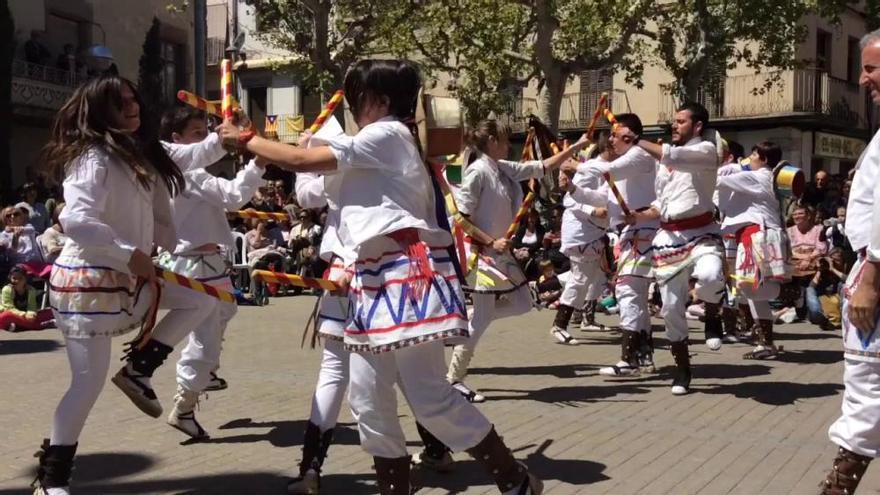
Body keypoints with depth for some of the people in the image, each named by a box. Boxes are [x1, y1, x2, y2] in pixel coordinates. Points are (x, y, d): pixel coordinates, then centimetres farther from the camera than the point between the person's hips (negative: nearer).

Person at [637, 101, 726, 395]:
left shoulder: (706, 151, -4)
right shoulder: (664, 161, 17)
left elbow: (670, 155, -22)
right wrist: (639, 216, 3)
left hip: (701, 233, -5)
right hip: (669, 237, 6)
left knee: (710, 277, -37)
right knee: (671, 308, 5)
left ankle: (711, 317, -2)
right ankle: (683, 369, 21)